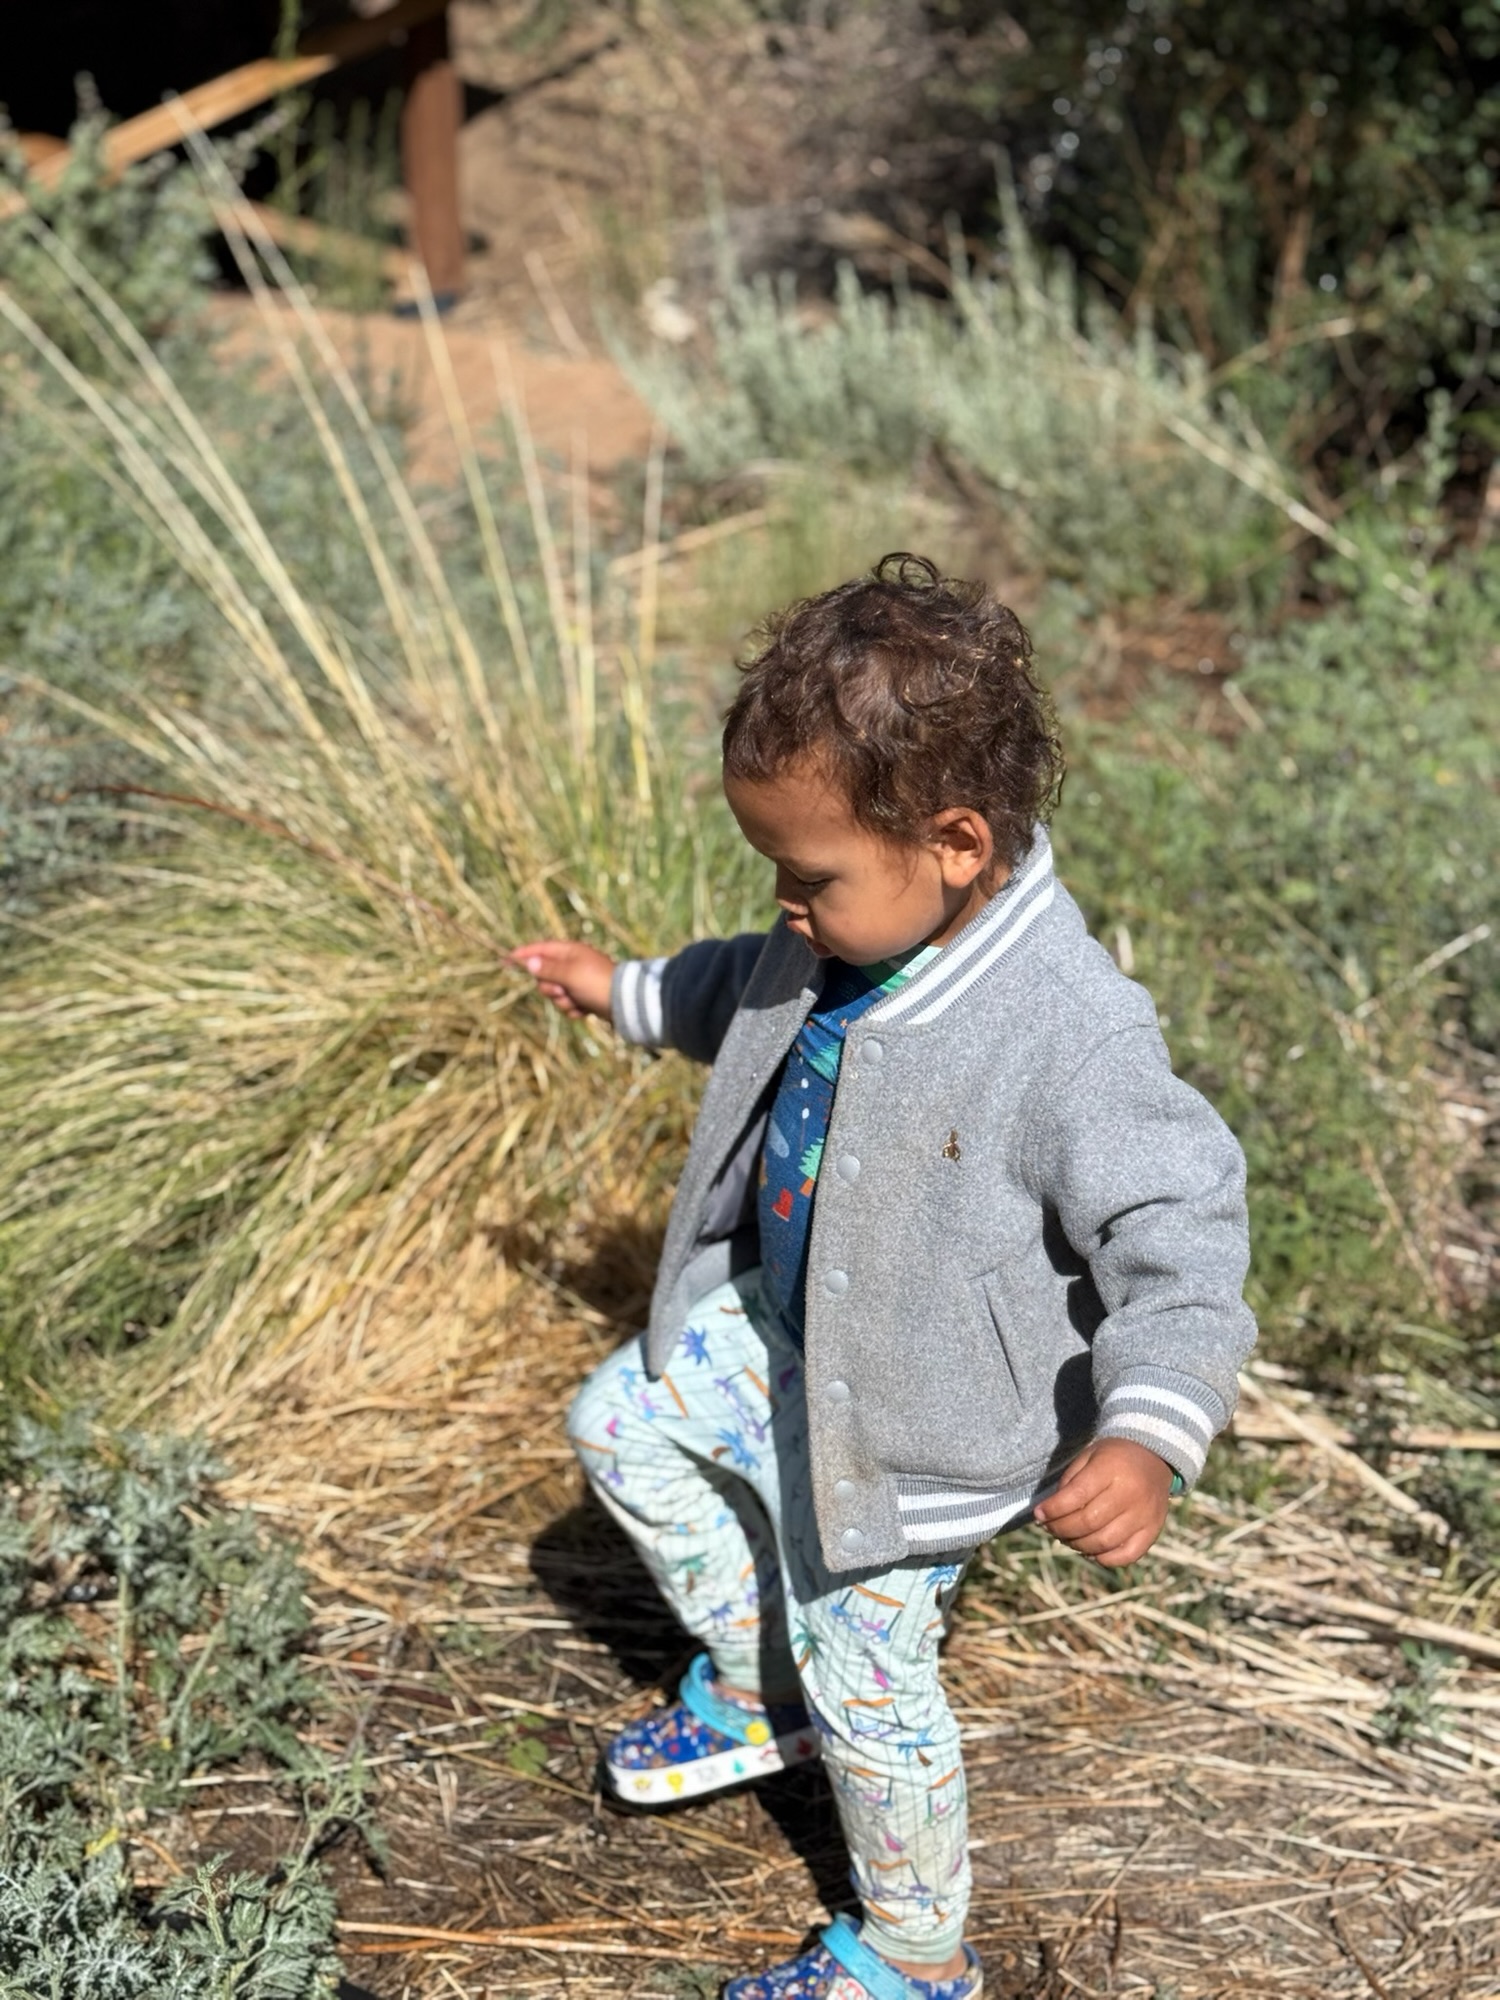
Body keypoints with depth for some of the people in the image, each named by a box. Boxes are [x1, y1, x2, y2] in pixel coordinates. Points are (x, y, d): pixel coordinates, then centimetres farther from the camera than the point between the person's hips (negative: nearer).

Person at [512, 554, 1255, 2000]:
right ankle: (756, 1693, 40)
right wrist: (626, 993, 23)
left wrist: (1147, 1439, -47)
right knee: (623, 1425, 22)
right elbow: (755, 998, 14)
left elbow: (1178, 1241, -33)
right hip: (783, 1329, 8)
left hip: (917, 1417, -8)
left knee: (864, 1677, 7)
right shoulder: (862, 928, -10)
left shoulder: (1072, 1037, -37)